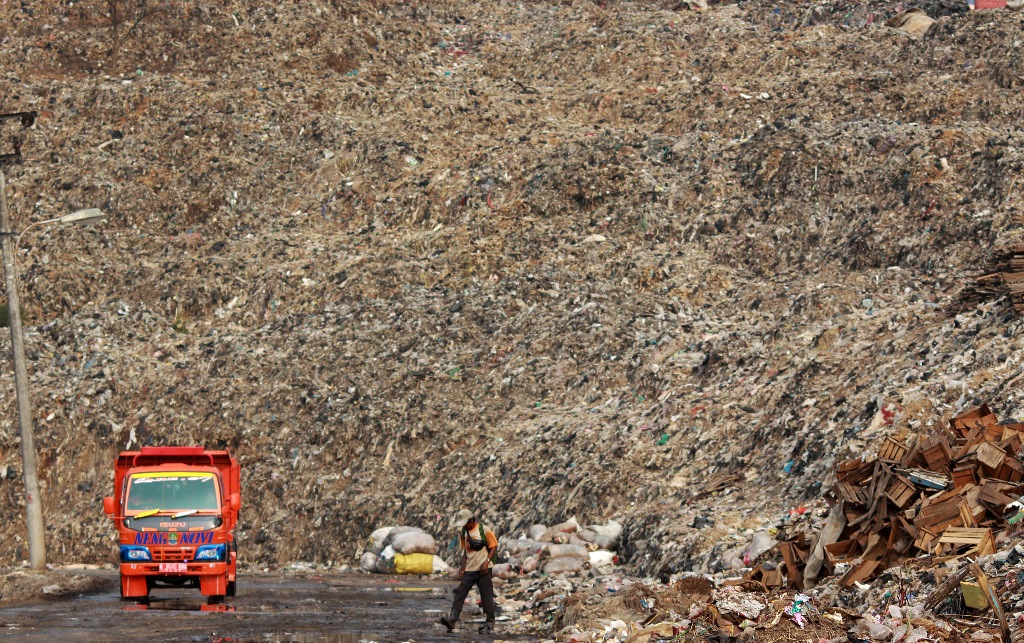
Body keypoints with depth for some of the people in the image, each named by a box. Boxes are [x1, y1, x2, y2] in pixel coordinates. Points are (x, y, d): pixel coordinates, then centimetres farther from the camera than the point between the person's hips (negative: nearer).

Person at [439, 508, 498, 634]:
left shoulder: (484, 530, -8)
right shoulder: (463, 532, 10)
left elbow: (494, 547, -6)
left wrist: (487, 562, -17)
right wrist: (463, 566, 12)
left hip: (483, 570, -5)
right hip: (469, 570, 5)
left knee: (486, 596, 1)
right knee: (460, 593, -6)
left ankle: (489, 624, 9)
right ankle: (452, 619, -13)